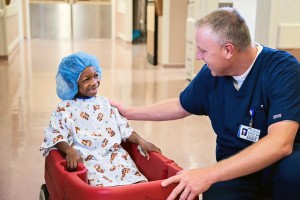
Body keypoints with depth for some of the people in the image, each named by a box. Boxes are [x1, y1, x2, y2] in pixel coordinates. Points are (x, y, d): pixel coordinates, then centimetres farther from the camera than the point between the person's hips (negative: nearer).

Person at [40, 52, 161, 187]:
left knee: (142, 184, -15)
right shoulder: (65, 109, 2)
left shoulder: (105, 103, 15)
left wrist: (141, 141, 4)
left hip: (116, 156, 4)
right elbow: (56, 136, -4)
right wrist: (69, 150, -24)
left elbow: (123, 128, 17)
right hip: (88, 161, -4)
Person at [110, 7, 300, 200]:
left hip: (281, 162, -3)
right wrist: (128, 112, 15)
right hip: (234, 166, 4)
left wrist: (209, 174, -39)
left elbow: (280, 144, -33)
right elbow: (180, 106, 14)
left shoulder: (284, 70, -21)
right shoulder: (211, 73, -5)